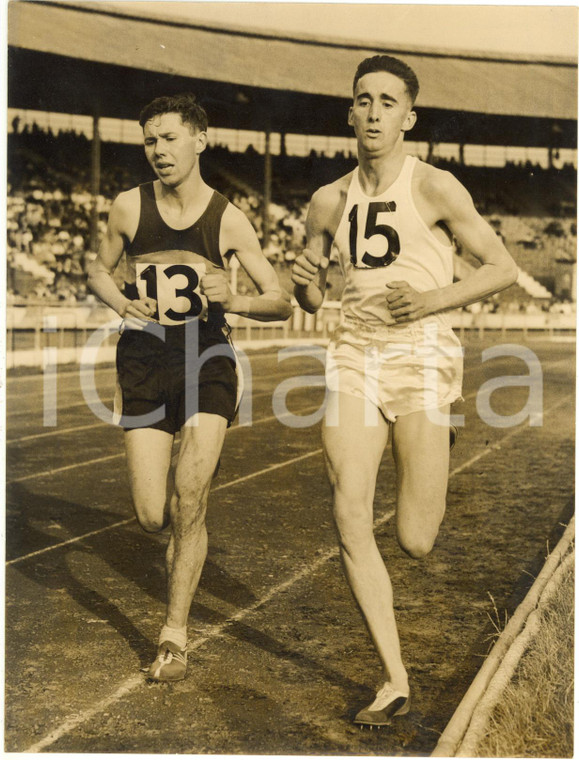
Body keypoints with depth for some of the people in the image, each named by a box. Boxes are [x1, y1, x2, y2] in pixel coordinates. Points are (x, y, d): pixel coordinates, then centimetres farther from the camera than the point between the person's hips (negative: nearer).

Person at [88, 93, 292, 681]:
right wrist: (121, 303, -4)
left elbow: (281, 303, 3)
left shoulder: (228, 219, 0)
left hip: (206, 358, -1)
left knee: (189, 501, -13)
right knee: (152, 517, -5)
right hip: (144, 361, 1)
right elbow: (99, 269, 18)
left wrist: (233, 299, -19)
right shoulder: (129, 207, 2)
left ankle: (175, 635, 5)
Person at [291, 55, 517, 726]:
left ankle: (428, 496, 36)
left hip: (420, 354, -4)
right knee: (350, 524, -8)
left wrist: (437, 299, -16)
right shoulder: (329, 202, 11)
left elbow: (503, 268, 0)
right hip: (353, 357, 4)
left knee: (415, 541, -4)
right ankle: (394, 682, 5)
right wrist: (304, 281, -5)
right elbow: (310, 301, 19)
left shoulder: (434, 188, -2)